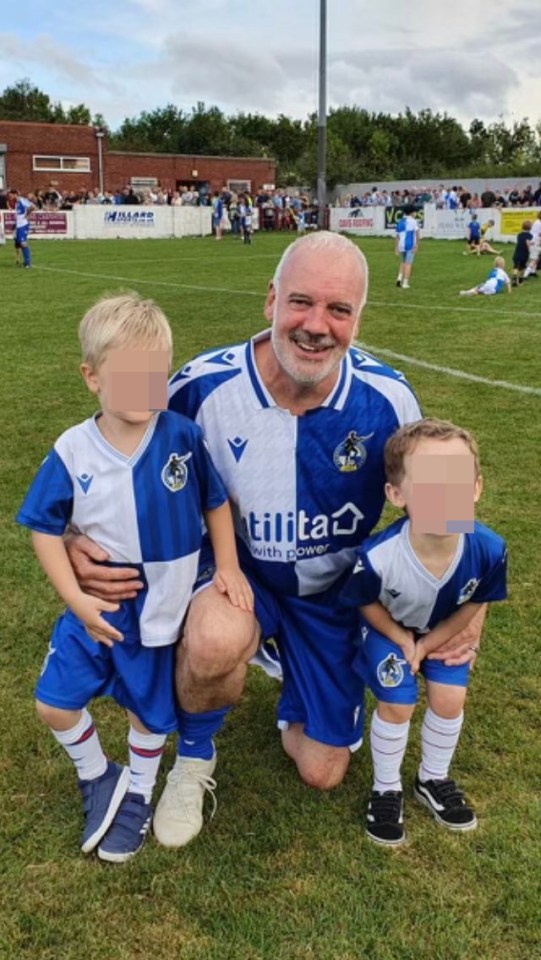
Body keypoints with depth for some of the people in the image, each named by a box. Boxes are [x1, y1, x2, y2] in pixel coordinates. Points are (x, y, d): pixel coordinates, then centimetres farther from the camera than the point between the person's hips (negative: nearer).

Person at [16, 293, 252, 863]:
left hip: (162, 608, -1)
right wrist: (76, 598, -13)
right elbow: (45, 528, -6)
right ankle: (98, 778, 37)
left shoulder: (183, 437, -16)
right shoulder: (72, 452, -14)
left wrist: (228, 567, -6)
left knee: (150, 710, 17)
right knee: (54, 703, 6)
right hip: (96, 607, 1)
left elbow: (215, 501, -1)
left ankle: (137, 794, 47)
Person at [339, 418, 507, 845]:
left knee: (449, 699, 3)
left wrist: (427, 645, -9)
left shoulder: (489, 549, -36)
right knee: (397, 705, -3)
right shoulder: (377, 556, -43)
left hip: (445, 629, 3)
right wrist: (403, 642, -9)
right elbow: (367, 604, -17)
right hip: (389, 627, -2)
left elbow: (472, 605, -13)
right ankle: (386, 790, 24)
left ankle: (434, 780, 32)